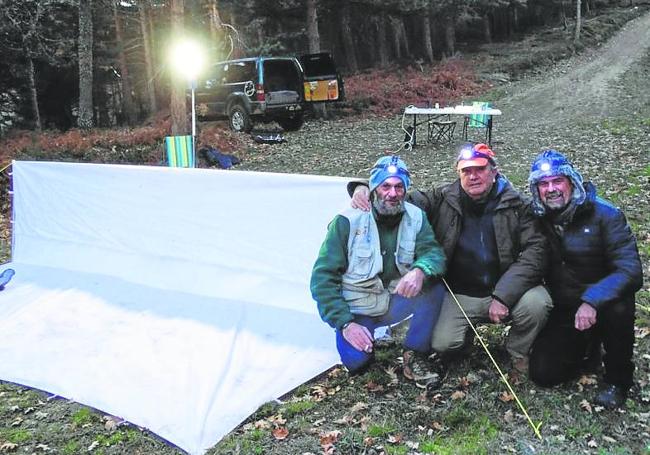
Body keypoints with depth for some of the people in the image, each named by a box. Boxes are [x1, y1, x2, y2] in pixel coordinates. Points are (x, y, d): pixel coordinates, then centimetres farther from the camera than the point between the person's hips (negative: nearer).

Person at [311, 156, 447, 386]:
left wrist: (420, 271, -42)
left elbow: (434, 253, -17)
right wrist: (345, 323, -23)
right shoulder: (348, 221, -17)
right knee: (355, 360, -27)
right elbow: (323, 277, -16)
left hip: (394, 302, 3)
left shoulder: (415, 217, -5)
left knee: (434, 288, -24)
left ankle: (415, 356, -5)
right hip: (356, 308, -2)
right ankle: (367, 335, 11)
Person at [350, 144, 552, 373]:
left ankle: (518, 351, 5)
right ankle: (467, 330, 20)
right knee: (442, 344, -19)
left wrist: (503, 296, -21)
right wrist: (363, 188, -14)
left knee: (537, 302, -28)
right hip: (459, 294, 1)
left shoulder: (516, 205, -4)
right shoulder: (442, 200, 0)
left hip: (505, 291, 0)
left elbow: (535, 249, -11)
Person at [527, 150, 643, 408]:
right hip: (563, 310, 3)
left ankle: (618, 378, -8)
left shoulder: (604, 214, -15)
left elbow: (630, 270, -24)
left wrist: (591, 300, -39)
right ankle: (587, 346, 23)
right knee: (542, 373, -12)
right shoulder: (537, 219, -3)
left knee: (618, 307, -37)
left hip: (602, 302, -3)